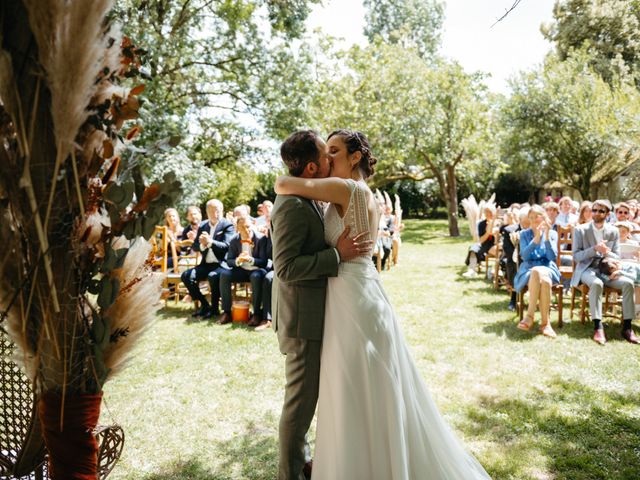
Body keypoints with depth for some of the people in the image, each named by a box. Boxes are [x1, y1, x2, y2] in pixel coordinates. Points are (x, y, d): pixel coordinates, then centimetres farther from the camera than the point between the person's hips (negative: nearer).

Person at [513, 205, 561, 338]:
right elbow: (524, 256, -7)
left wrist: (547, 237, -14)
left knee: (544, 279, -38)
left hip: (547, 268, 0)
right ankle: (545, 322, -34)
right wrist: (536, 238, -16)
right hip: (528, 269, 0)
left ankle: (530, 316, -28)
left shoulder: (552, 233, 9)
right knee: (536, 273, -38)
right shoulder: (524, 234, 9)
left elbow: (553, 257, -5)